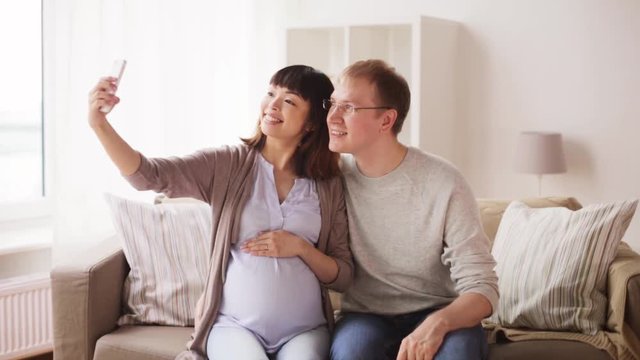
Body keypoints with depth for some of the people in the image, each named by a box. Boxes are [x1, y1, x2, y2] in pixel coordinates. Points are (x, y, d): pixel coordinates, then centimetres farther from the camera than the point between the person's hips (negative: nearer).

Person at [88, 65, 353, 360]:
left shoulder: (329, 186, 3)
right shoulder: (228, 164, 0)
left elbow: (343, 277, 6)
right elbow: (148, 175, -14)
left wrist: (300, 247, -11)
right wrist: (100, 125, -28)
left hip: (304, 330, 1)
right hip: (235, 324, -1)